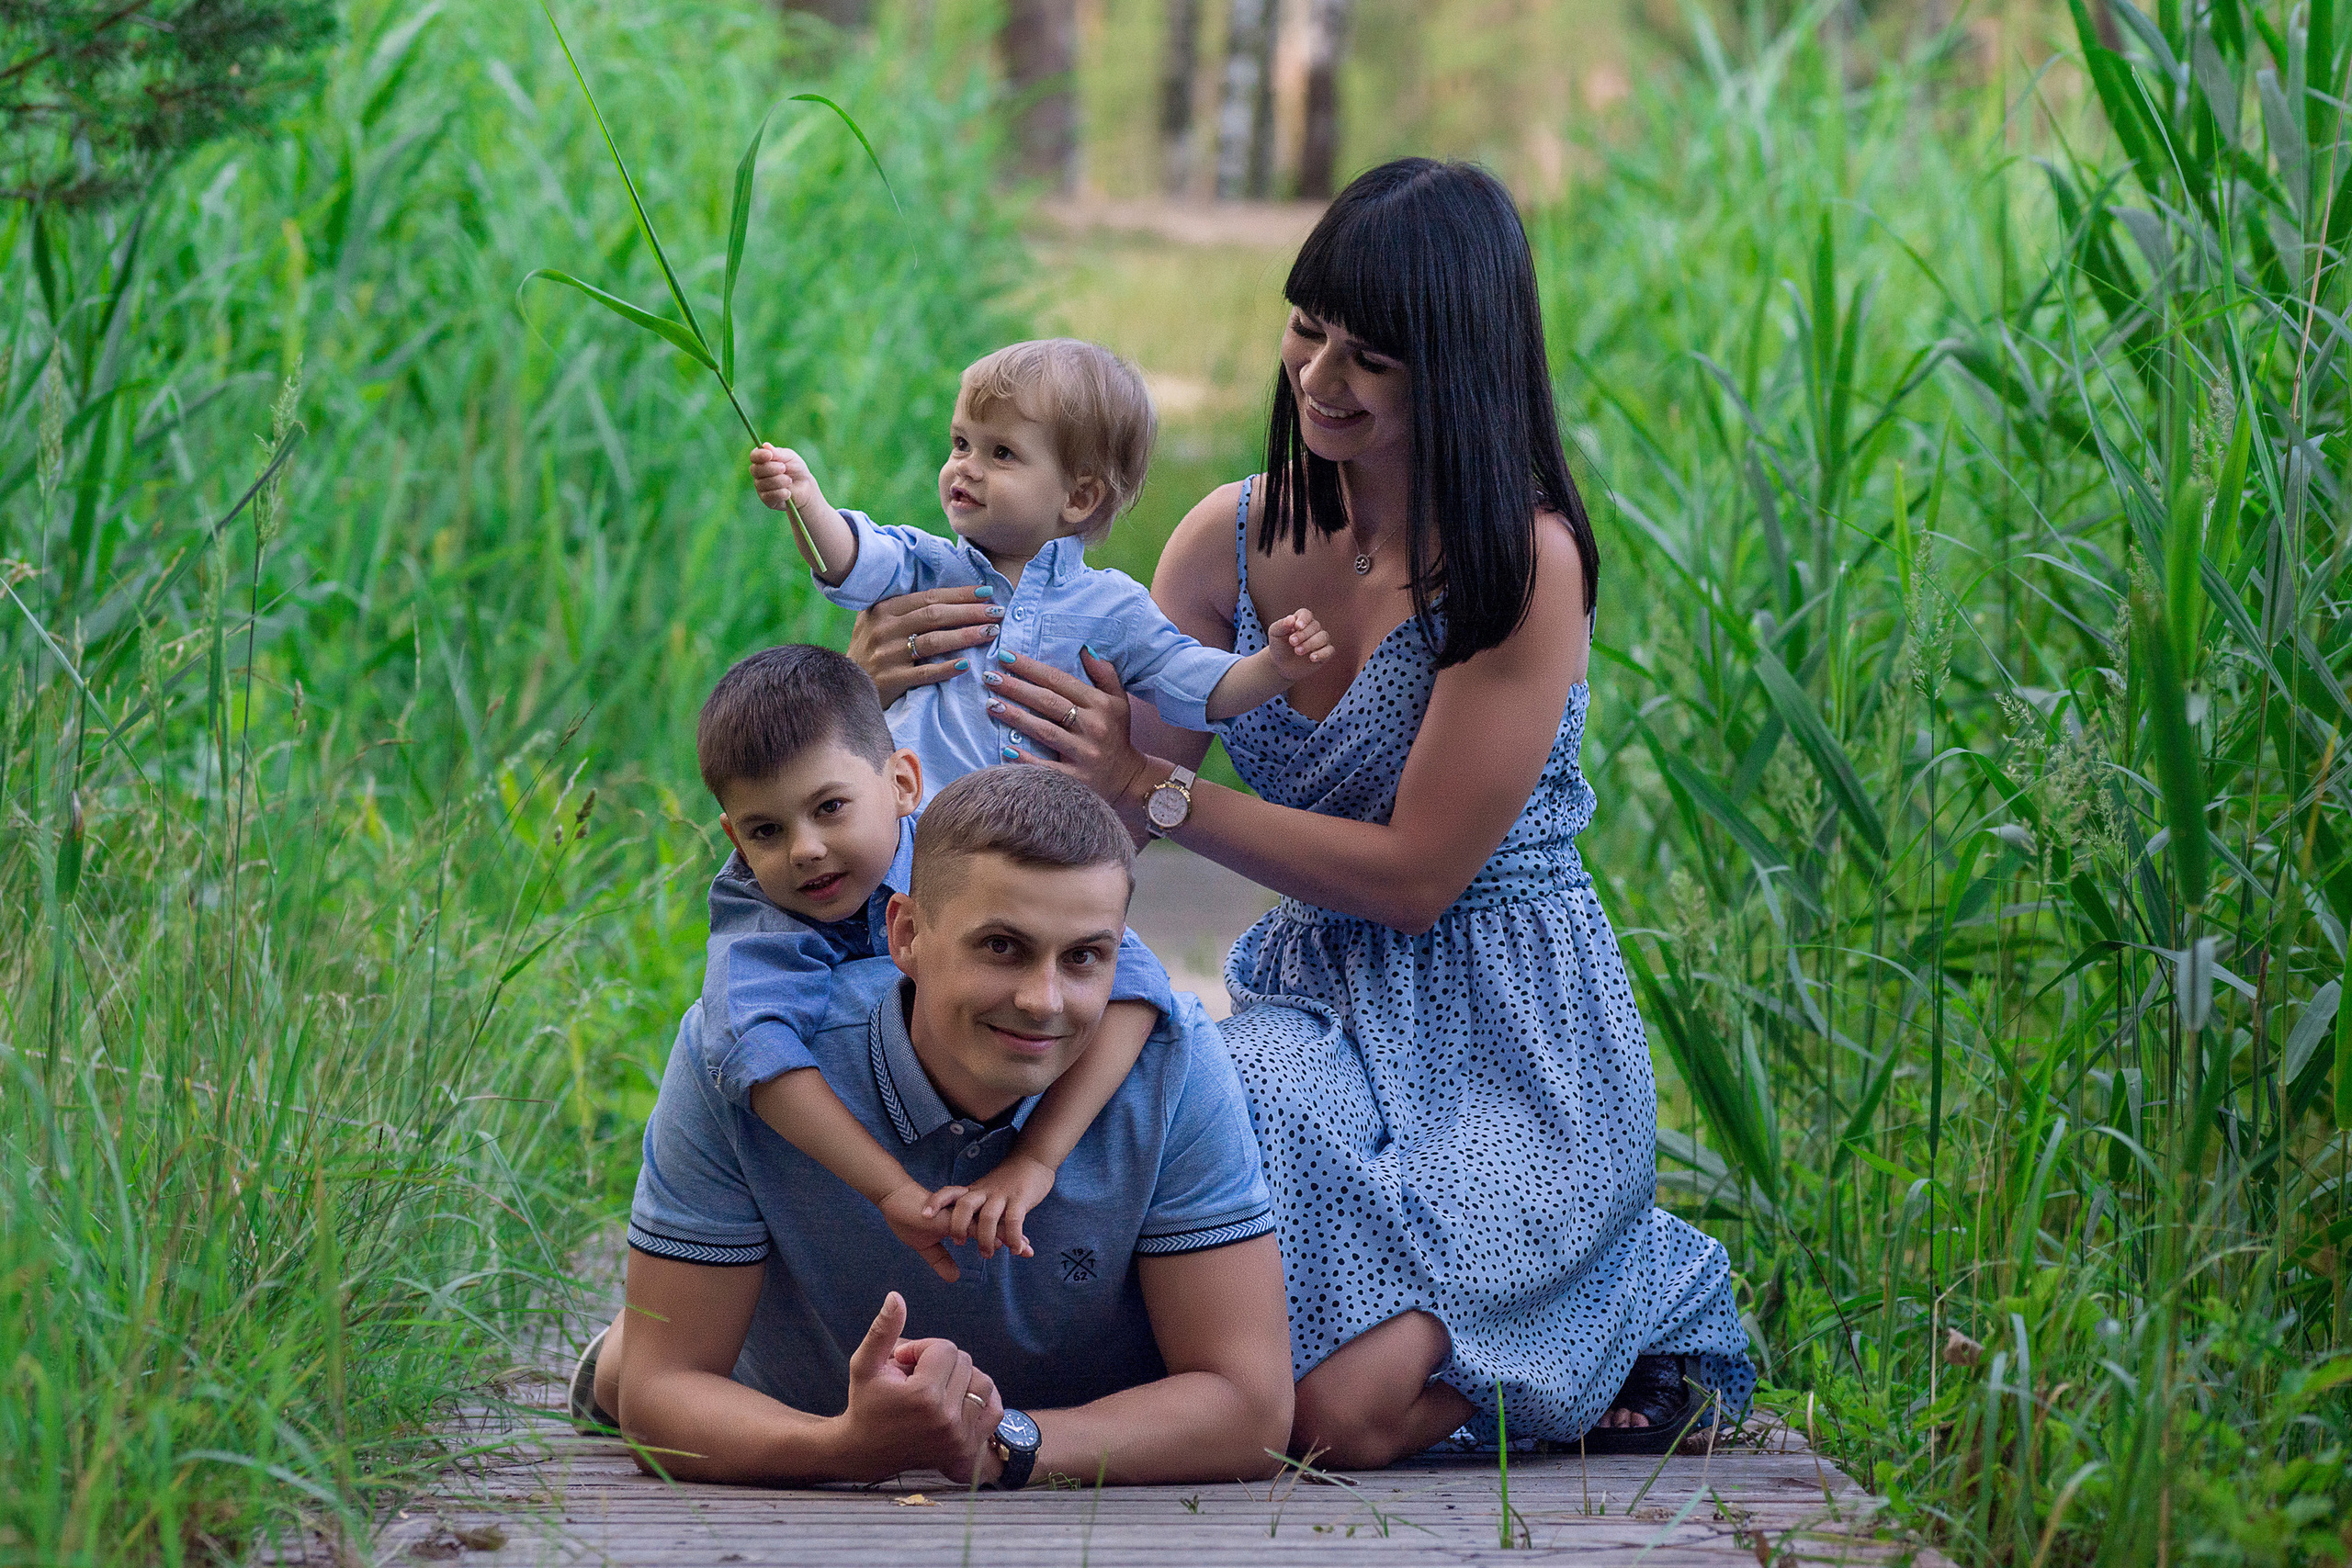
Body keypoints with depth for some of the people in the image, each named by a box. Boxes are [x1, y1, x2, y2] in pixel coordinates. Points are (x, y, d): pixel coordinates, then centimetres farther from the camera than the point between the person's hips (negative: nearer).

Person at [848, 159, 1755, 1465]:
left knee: (1341, 1411, -24)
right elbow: (1100, 787, 1)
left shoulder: (1526, 563, -15)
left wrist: (1151, 789, -19)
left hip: (1505, 1048, -5)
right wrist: (909, 684, -17)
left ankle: (1637, 1298, 6)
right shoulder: (1237, 537, 3)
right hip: (1310, 1003, 5)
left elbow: (1416, 876, -15)